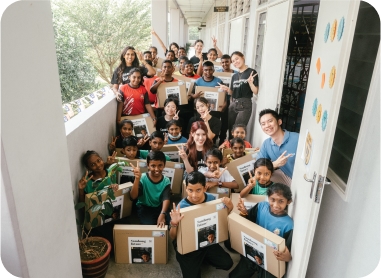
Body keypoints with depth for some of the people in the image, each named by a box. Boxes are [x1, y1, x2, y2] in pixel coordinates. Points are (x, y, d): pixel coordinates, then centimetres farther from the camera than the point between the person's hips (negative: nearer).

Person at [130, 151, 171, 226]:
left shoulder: (166, 181, -7)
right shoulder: (143, 178, -14)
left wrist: (162, 214, -38)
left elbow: (166, 199, -19)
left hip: (159, 208, 2)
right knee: (150, 225, -28)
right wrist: (137, 179, -39)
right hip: (144, 208, -2)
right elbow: (133, 197, -24)